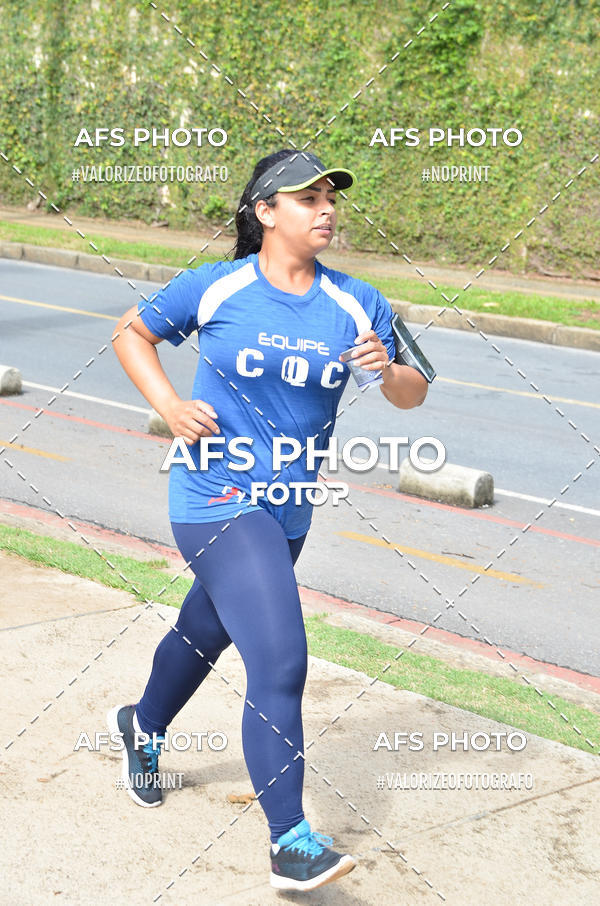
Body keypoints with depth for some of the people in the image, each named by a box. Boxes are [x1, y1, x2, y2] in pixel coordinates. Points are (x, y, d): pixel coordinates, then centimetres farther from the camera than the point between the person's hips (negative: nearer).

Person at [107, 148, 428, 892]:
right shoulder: (213, 289, -9)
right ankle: (291, 845, -9)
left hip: (289, 512, 6)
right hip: (216, 501, -5)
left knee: (205, 635, 26)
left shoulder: (357, 305, 0)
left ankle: (143, 727, 57)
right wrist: (168, 406, -9)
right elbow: (131, 333, 5)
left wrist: (388, 371, -17)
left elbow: (412, 395, 6)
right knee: (280, 666, -17)